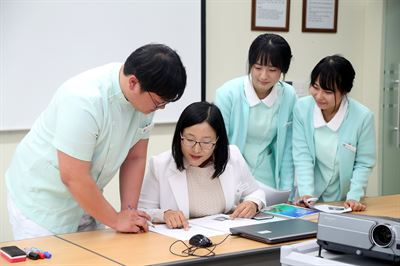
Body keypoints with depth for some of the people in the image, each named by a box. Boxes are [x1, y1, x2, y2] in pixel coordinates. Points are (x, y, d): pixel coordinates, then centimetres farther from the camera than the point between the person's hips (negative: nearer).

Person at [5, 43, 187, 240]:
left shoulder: (146, 97, -9)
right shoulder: (84, 100, -31)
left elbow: (135, 158, 1)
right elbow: (73, 177, -28)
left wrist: (129, 211, -7)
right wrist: (116, 220, -18)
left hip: (82, 199, 6)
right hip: (41, 200, -6)